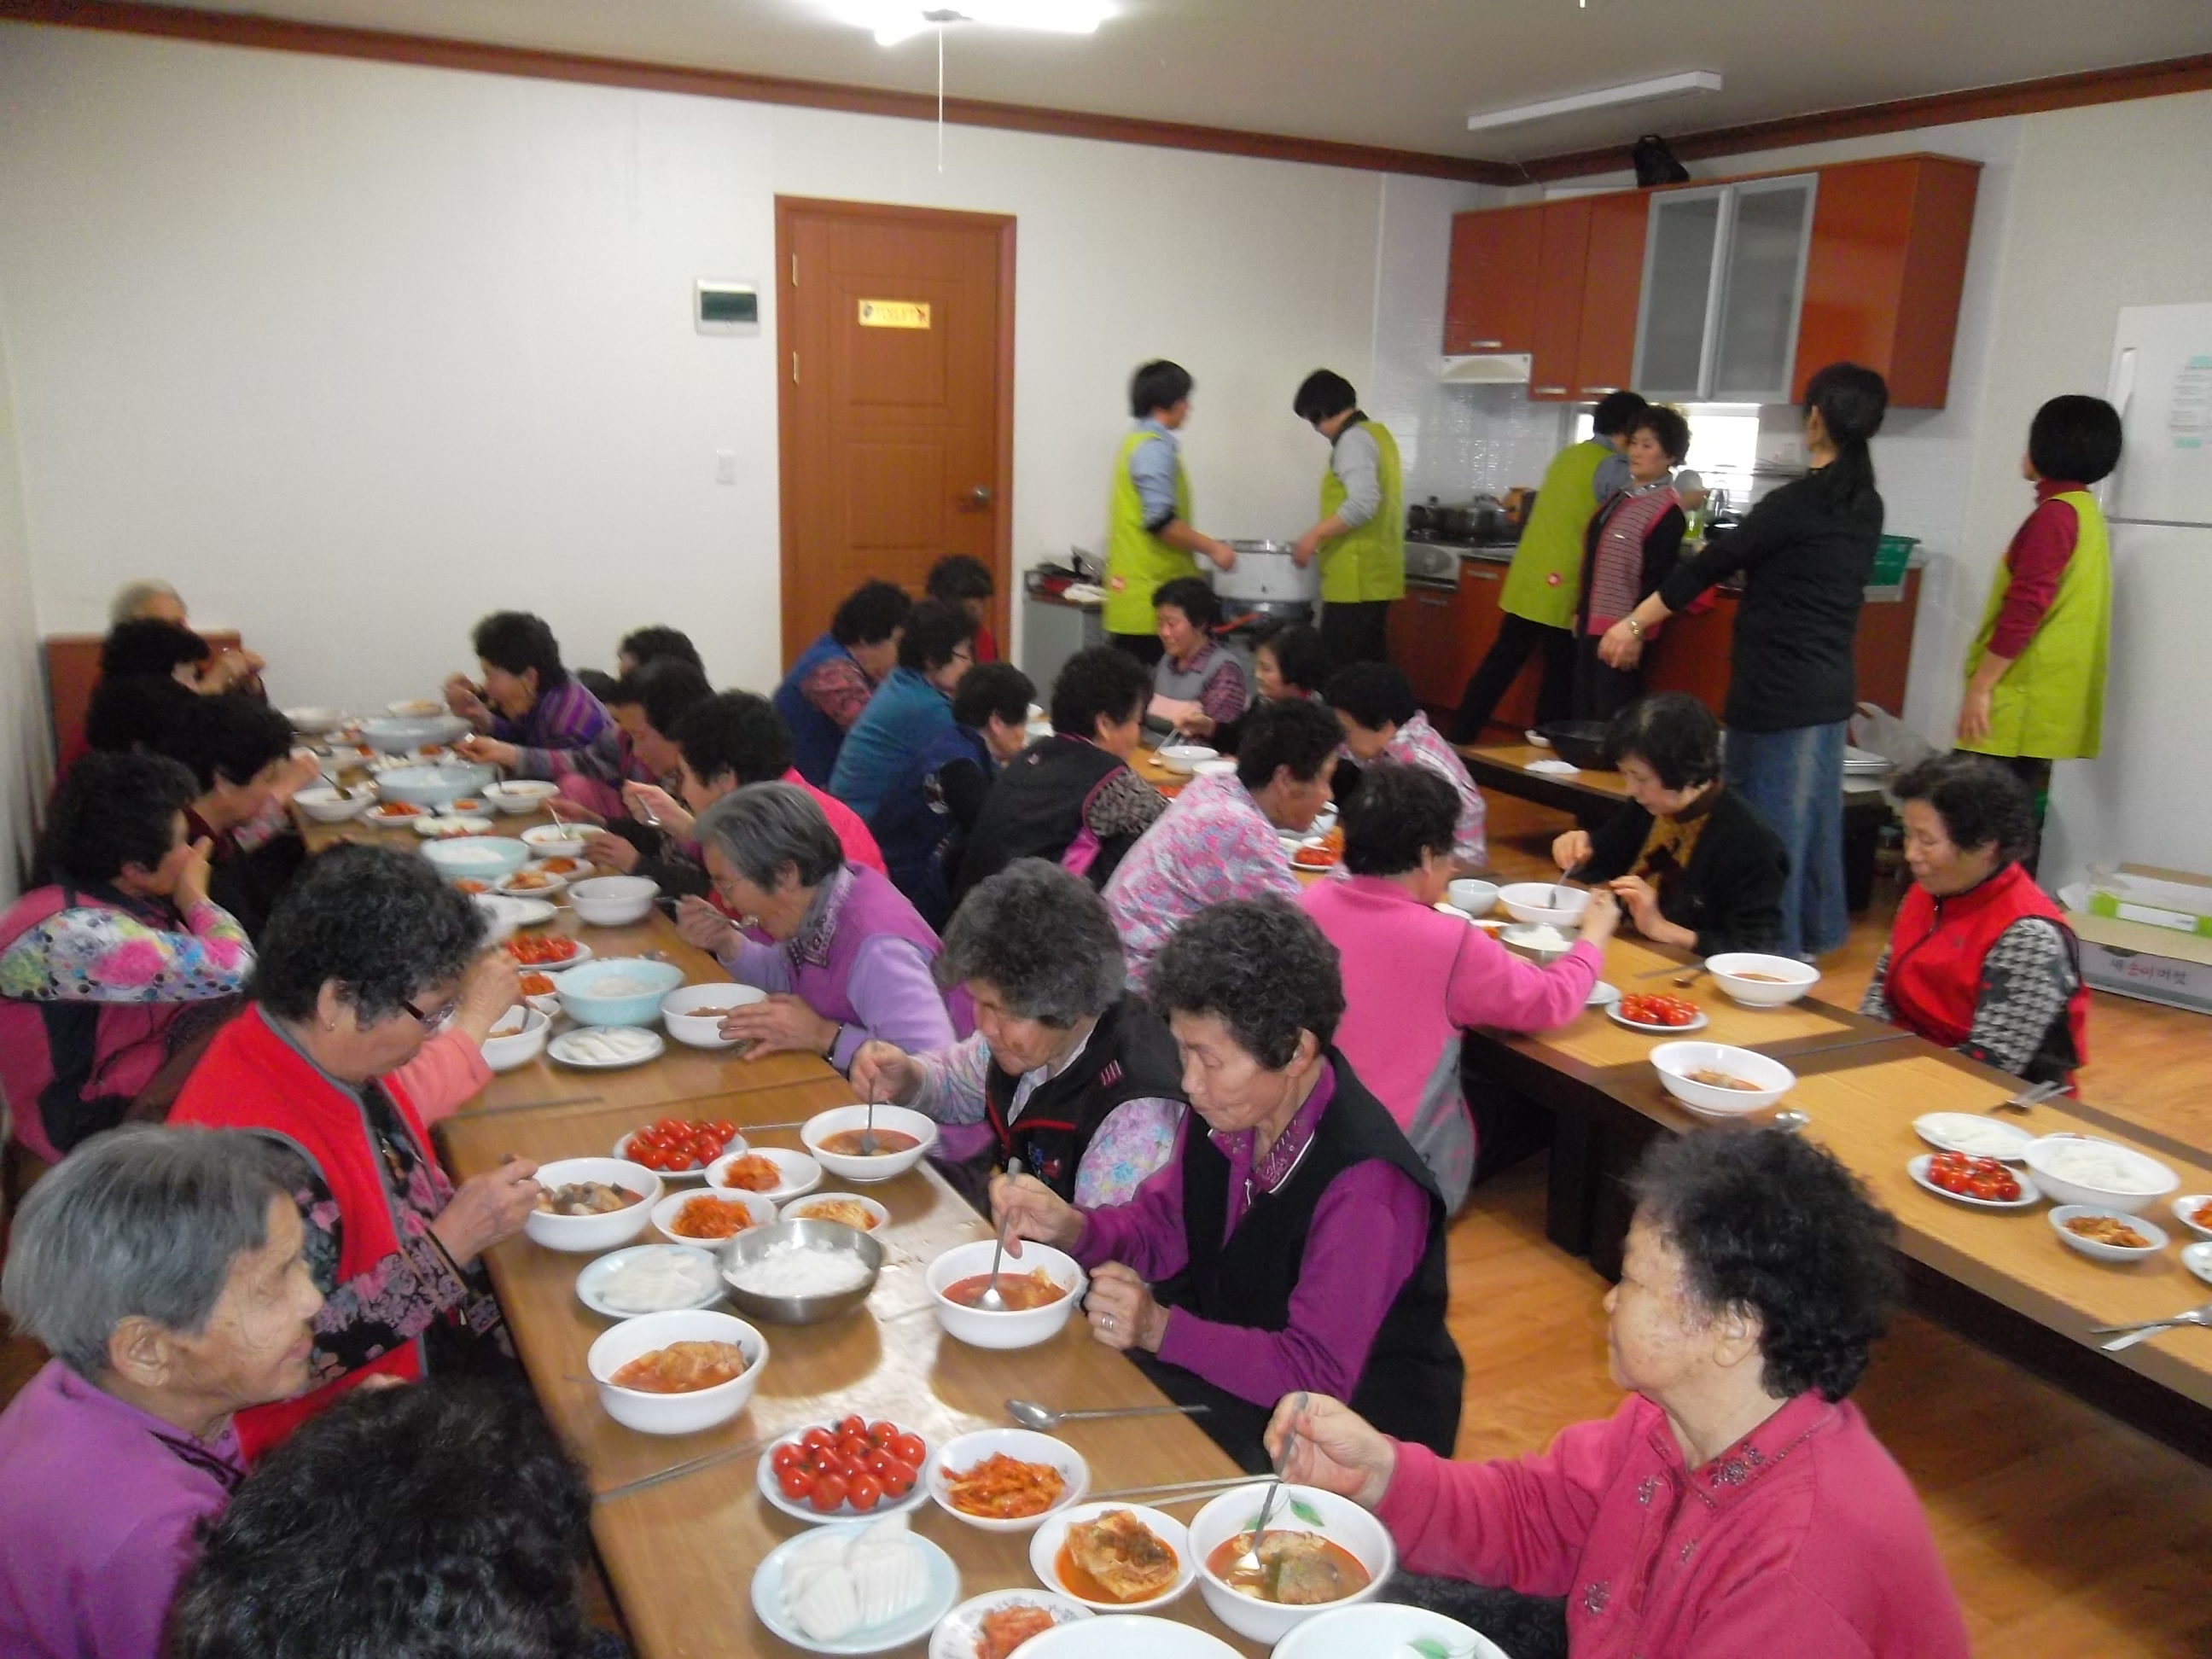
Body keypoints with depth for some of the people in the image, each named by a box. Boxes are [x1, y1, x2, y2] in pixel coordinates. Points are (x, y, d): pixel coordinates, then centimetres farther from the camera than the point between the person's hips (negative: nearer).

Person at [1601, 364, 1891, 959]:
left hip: (1779, 688, -8)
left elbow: (1712, 563, -13)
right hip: (1831, 684, 8)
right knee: (1812, 814, 18)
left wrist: (1633, 624, -7)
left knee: (1766, 820, 1)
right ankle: (1812, 933, 31)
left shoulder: (1799, 502, -16)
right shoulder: (1864, 506, 7)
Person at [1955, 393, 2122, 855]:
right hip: (2042, 701, 10)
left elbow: (2025, 608, -21)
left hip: (2022, 703, -10)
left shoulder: (2055, 513, -14)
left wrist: (1980, 685, -17)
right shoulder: (2085, 510, 16)